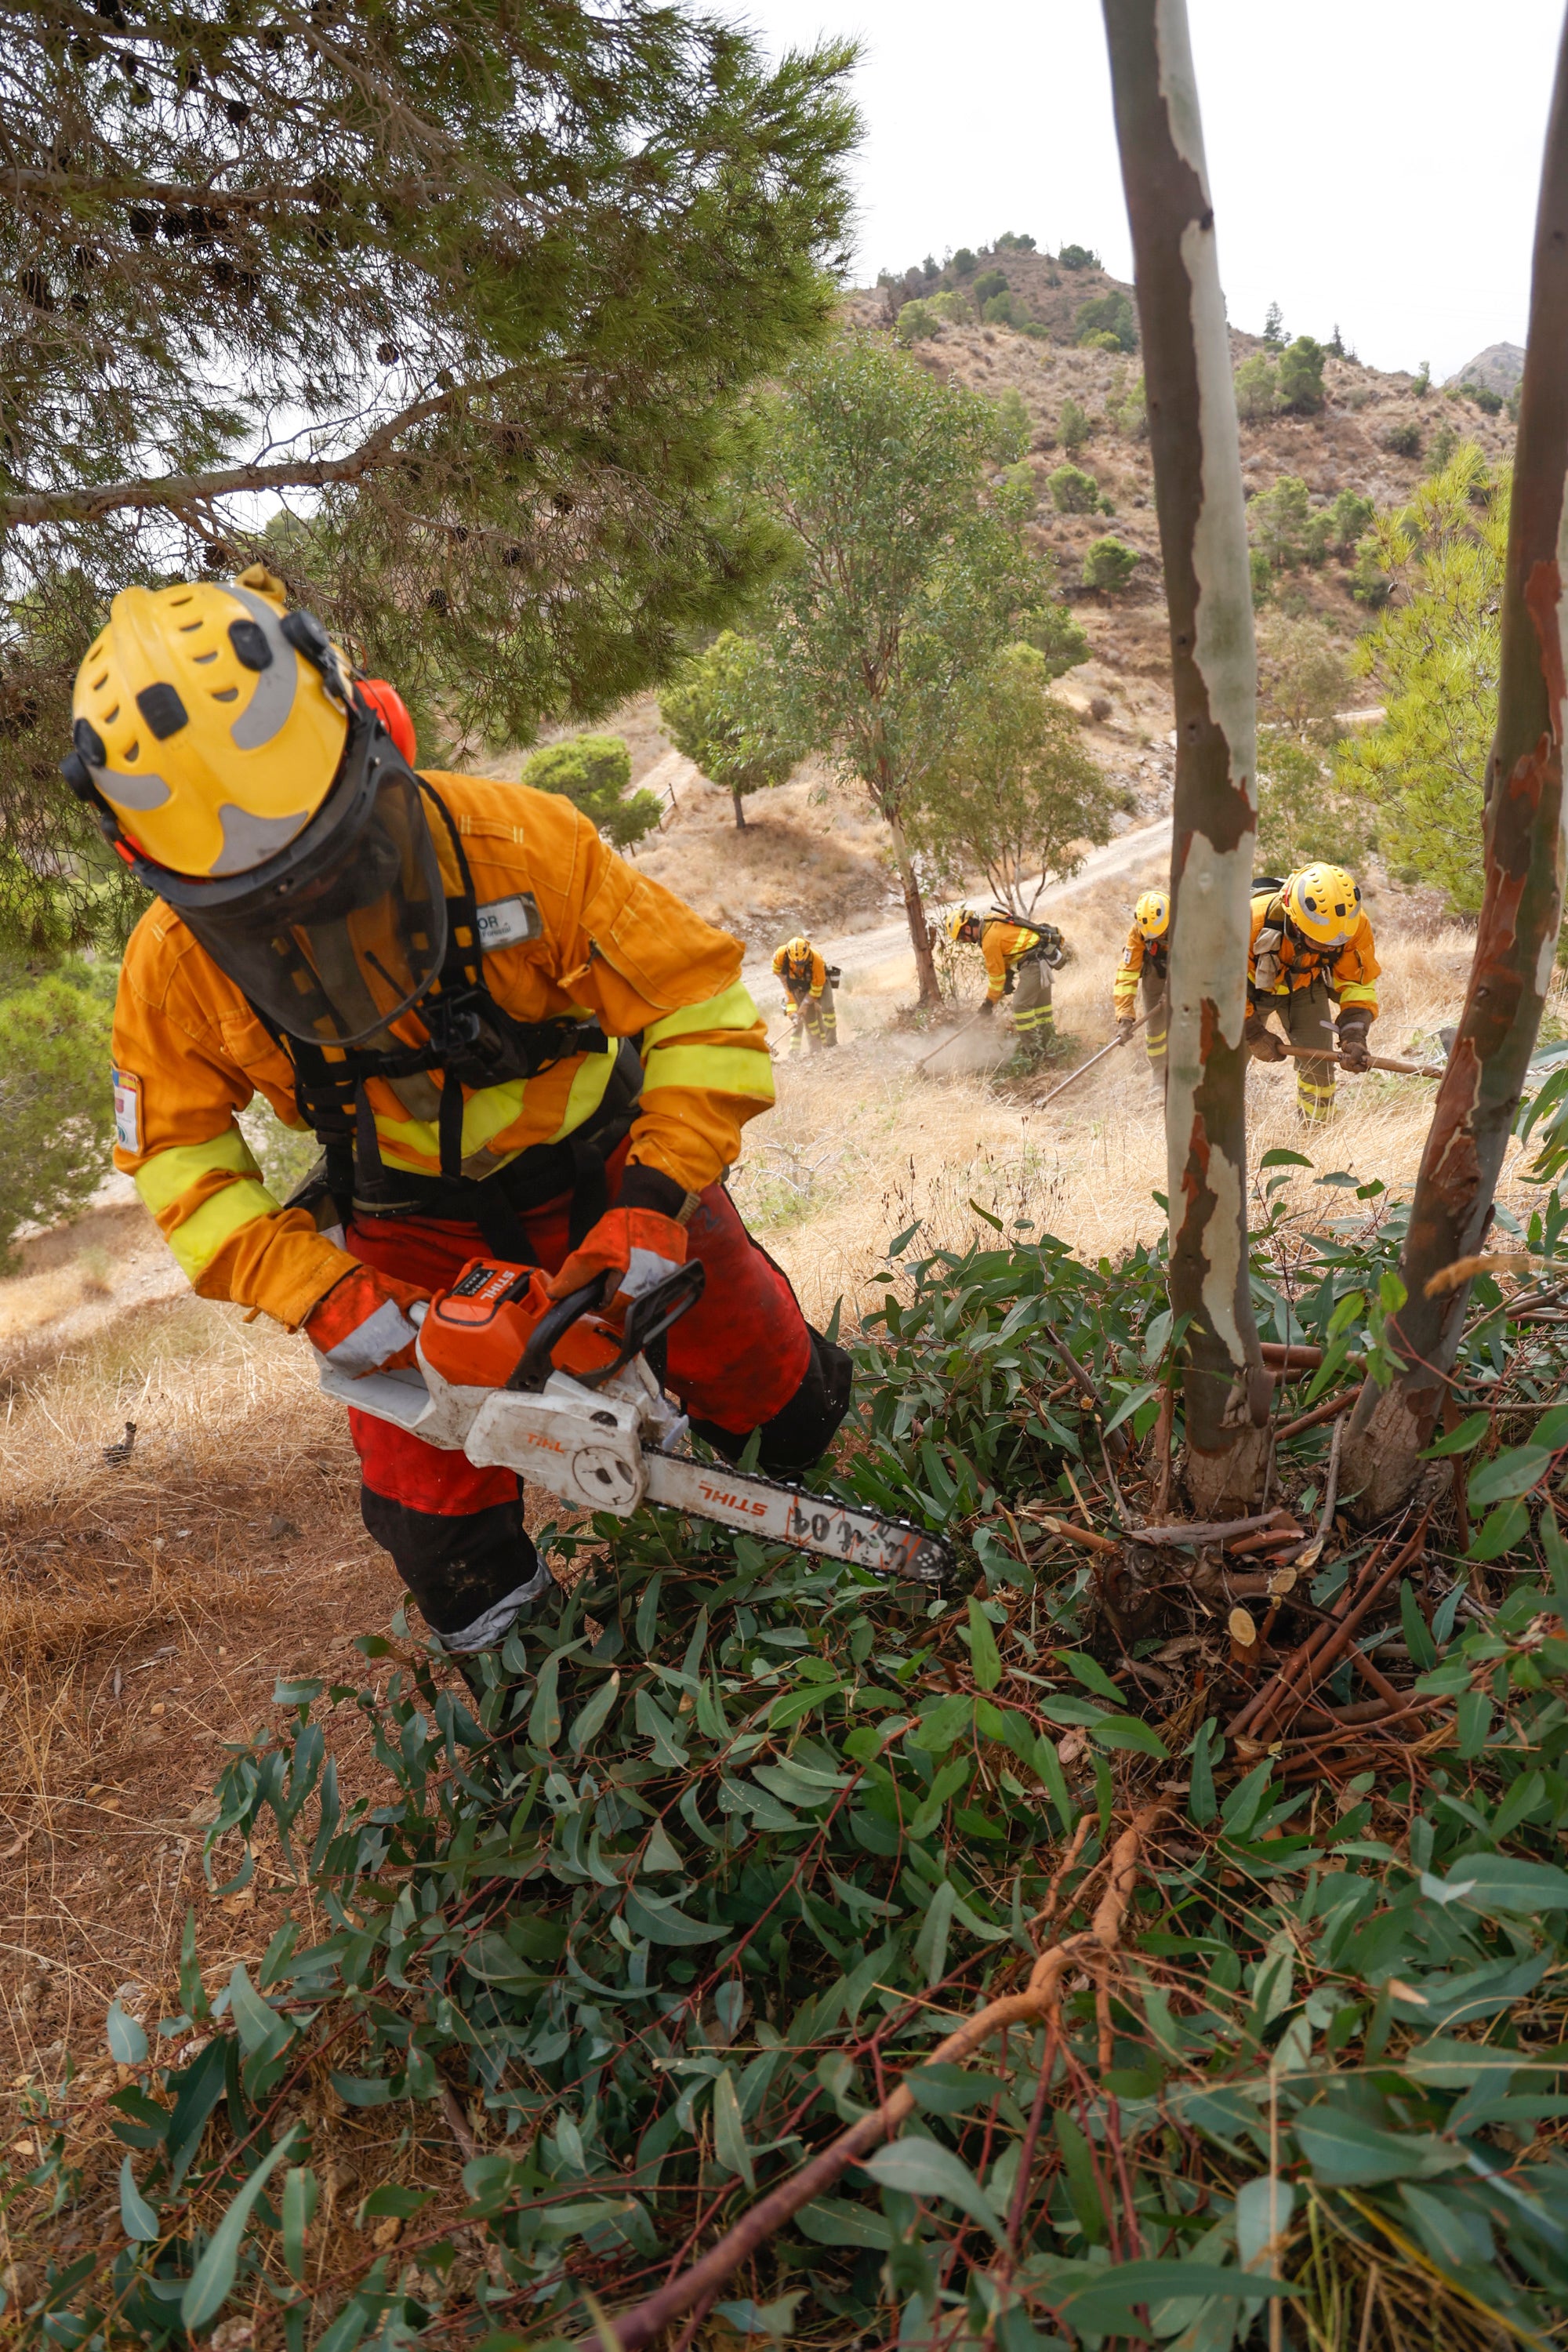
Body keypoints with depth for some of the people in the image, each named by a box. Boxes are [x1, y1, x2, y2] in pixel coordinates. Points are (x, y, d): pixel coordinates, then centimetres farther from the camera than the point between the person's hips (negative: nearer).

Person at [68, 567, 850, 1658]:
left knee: (779, 1407, 11)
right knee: (439, 1525, 4)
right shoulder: (175, 965, -20)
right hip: (413, 1229, 2)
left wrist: (654, 1202, -32)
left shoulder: (518, 842, -30)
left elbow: (704, 1008, -24)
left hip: (601, 1169, -1)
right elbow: (179, 1158, -7)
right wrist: (312, 1294, -21)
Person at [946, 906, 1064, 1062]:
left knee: (1021, 1005, -11)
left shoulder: (990, 940, -19)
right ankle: (1045, 1046, 37)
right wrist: (1009, 976, 14)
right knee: (1040, 1001, 22)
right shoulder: (990, 922, 7)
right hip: (1045, 952, 10)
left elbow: (996, 974, -12)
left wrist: (989, 1002, 0)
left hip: (1037, 960, -10)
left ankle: (1033, 1054, -8)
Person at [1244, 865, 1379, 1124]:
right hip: (1253, 985, -2)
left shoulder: (1355, 927, -31)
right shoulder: (1253, 920, -41)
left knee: (1318, 1062, -5)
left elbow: (1358, 985, -16)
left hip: (1306, 986, 2)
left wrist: (1354, 1037, -31)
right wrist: (1254, 1033, -22)